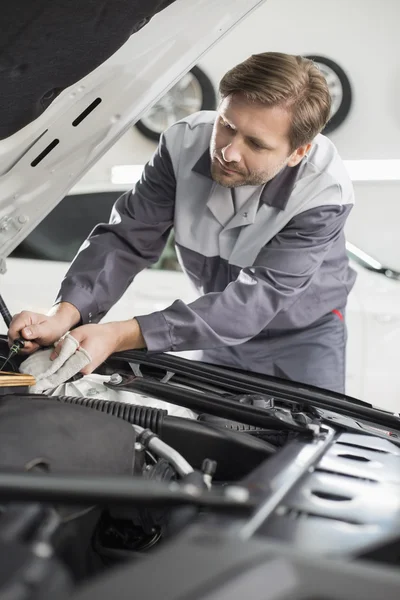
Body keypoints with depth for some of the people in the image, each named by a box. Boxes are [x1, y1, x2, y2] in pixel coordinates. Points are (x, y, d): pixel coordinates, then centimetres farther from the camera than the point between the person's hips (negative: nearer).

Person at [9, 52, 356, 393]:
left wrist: (121, 336, -45)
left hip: (304, 332, -3)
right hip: (225, 325, 3)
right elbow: (127, 237, -20)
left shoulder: (326, 194, -32)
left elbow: (254, 299, -36)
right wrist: (64, 315, -38)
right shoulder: (185, 144, -23)